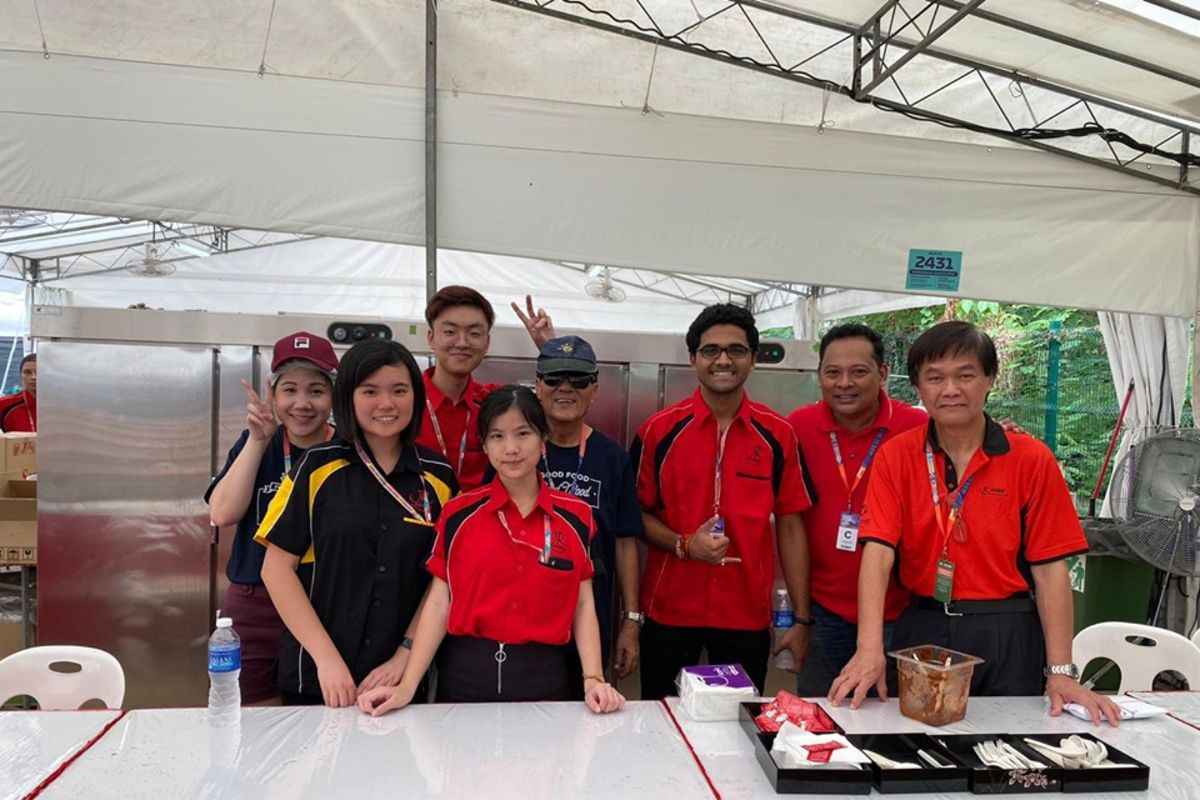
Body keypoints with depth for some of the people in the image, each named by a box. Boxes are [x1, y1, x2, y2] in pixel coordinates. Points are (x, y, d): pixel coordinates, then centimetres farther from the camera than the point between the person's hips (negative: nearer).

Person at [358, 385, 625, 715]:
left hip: (543, 675, 0)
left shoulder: (576, 516, -1)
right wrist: (407, 686, -9)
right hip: (466, 674, 0)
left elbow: (583, 603, 3)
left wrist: (593, 679, -8)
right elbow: (439, 601, -2)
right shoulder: (459, 513, -3)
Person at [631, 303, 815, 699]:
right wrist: (684, 545, -16)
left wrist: (801, 618, 1)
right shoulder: (659, 430, -3)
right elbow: (638, 514, 2)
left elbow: (790, 527, 3)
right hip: (669, 612, -1)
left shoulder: (778, 435, 0)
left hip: (748, 615, 1)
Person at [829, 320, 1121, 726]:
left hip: (1006, 636, 0)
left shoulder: (1032, 460, -3)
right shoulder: (896, 456, -2)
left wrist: (1060, 673, -8)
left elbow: (1049, 569, -3)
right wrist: (870, 649, -24)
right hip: (922, 631, 1)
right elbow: (878, 551, -13)